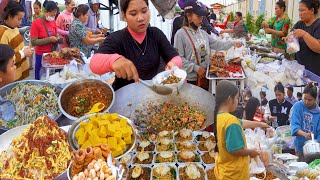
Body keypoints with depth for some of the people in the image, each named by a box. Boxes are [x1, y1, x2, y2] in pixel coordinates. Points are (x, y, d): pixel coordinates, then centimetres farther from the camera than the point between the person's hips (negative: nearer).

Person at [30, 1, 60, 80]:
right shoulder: (36, 23, -15)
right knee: (41, 75, 6)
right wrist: (49, 39, -23)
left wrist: (57, 38, -5)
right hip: (41, 54, -5)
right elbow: (33, 42, -18)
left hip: (52, 53, 5)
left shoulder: (53, 22, 2)